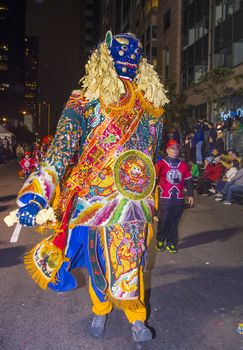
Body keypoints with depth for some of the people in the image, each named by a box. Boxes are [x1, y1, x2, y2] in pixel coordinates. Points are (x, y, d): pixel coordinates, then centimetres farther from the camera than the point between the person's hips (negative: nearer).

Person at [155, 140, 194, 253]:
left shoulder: (183, 165, 9)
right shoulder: (161, 164, -2)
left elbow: (188, 180, 14)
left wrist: (190, 194, 10)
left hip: (179, 199, 3)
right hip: (164, 198, -3)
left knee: (174, 222, 8)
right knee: (163, 222, 3)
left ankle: (171, 243, 20)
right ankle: (160, 241, 22)